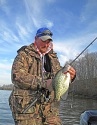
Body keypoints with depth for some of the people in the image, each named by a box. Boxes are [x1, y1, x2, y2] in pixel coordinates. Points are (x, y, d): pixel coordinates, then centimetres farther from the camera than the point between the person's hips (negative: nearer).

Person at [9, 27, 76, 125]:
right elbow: (17, 76, -17)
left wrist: (70, 76, -10)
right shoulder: (24, 54, -3)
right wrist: (44, 83, -24)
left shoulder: (53, 58, 17)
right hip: (27, 106, -5)